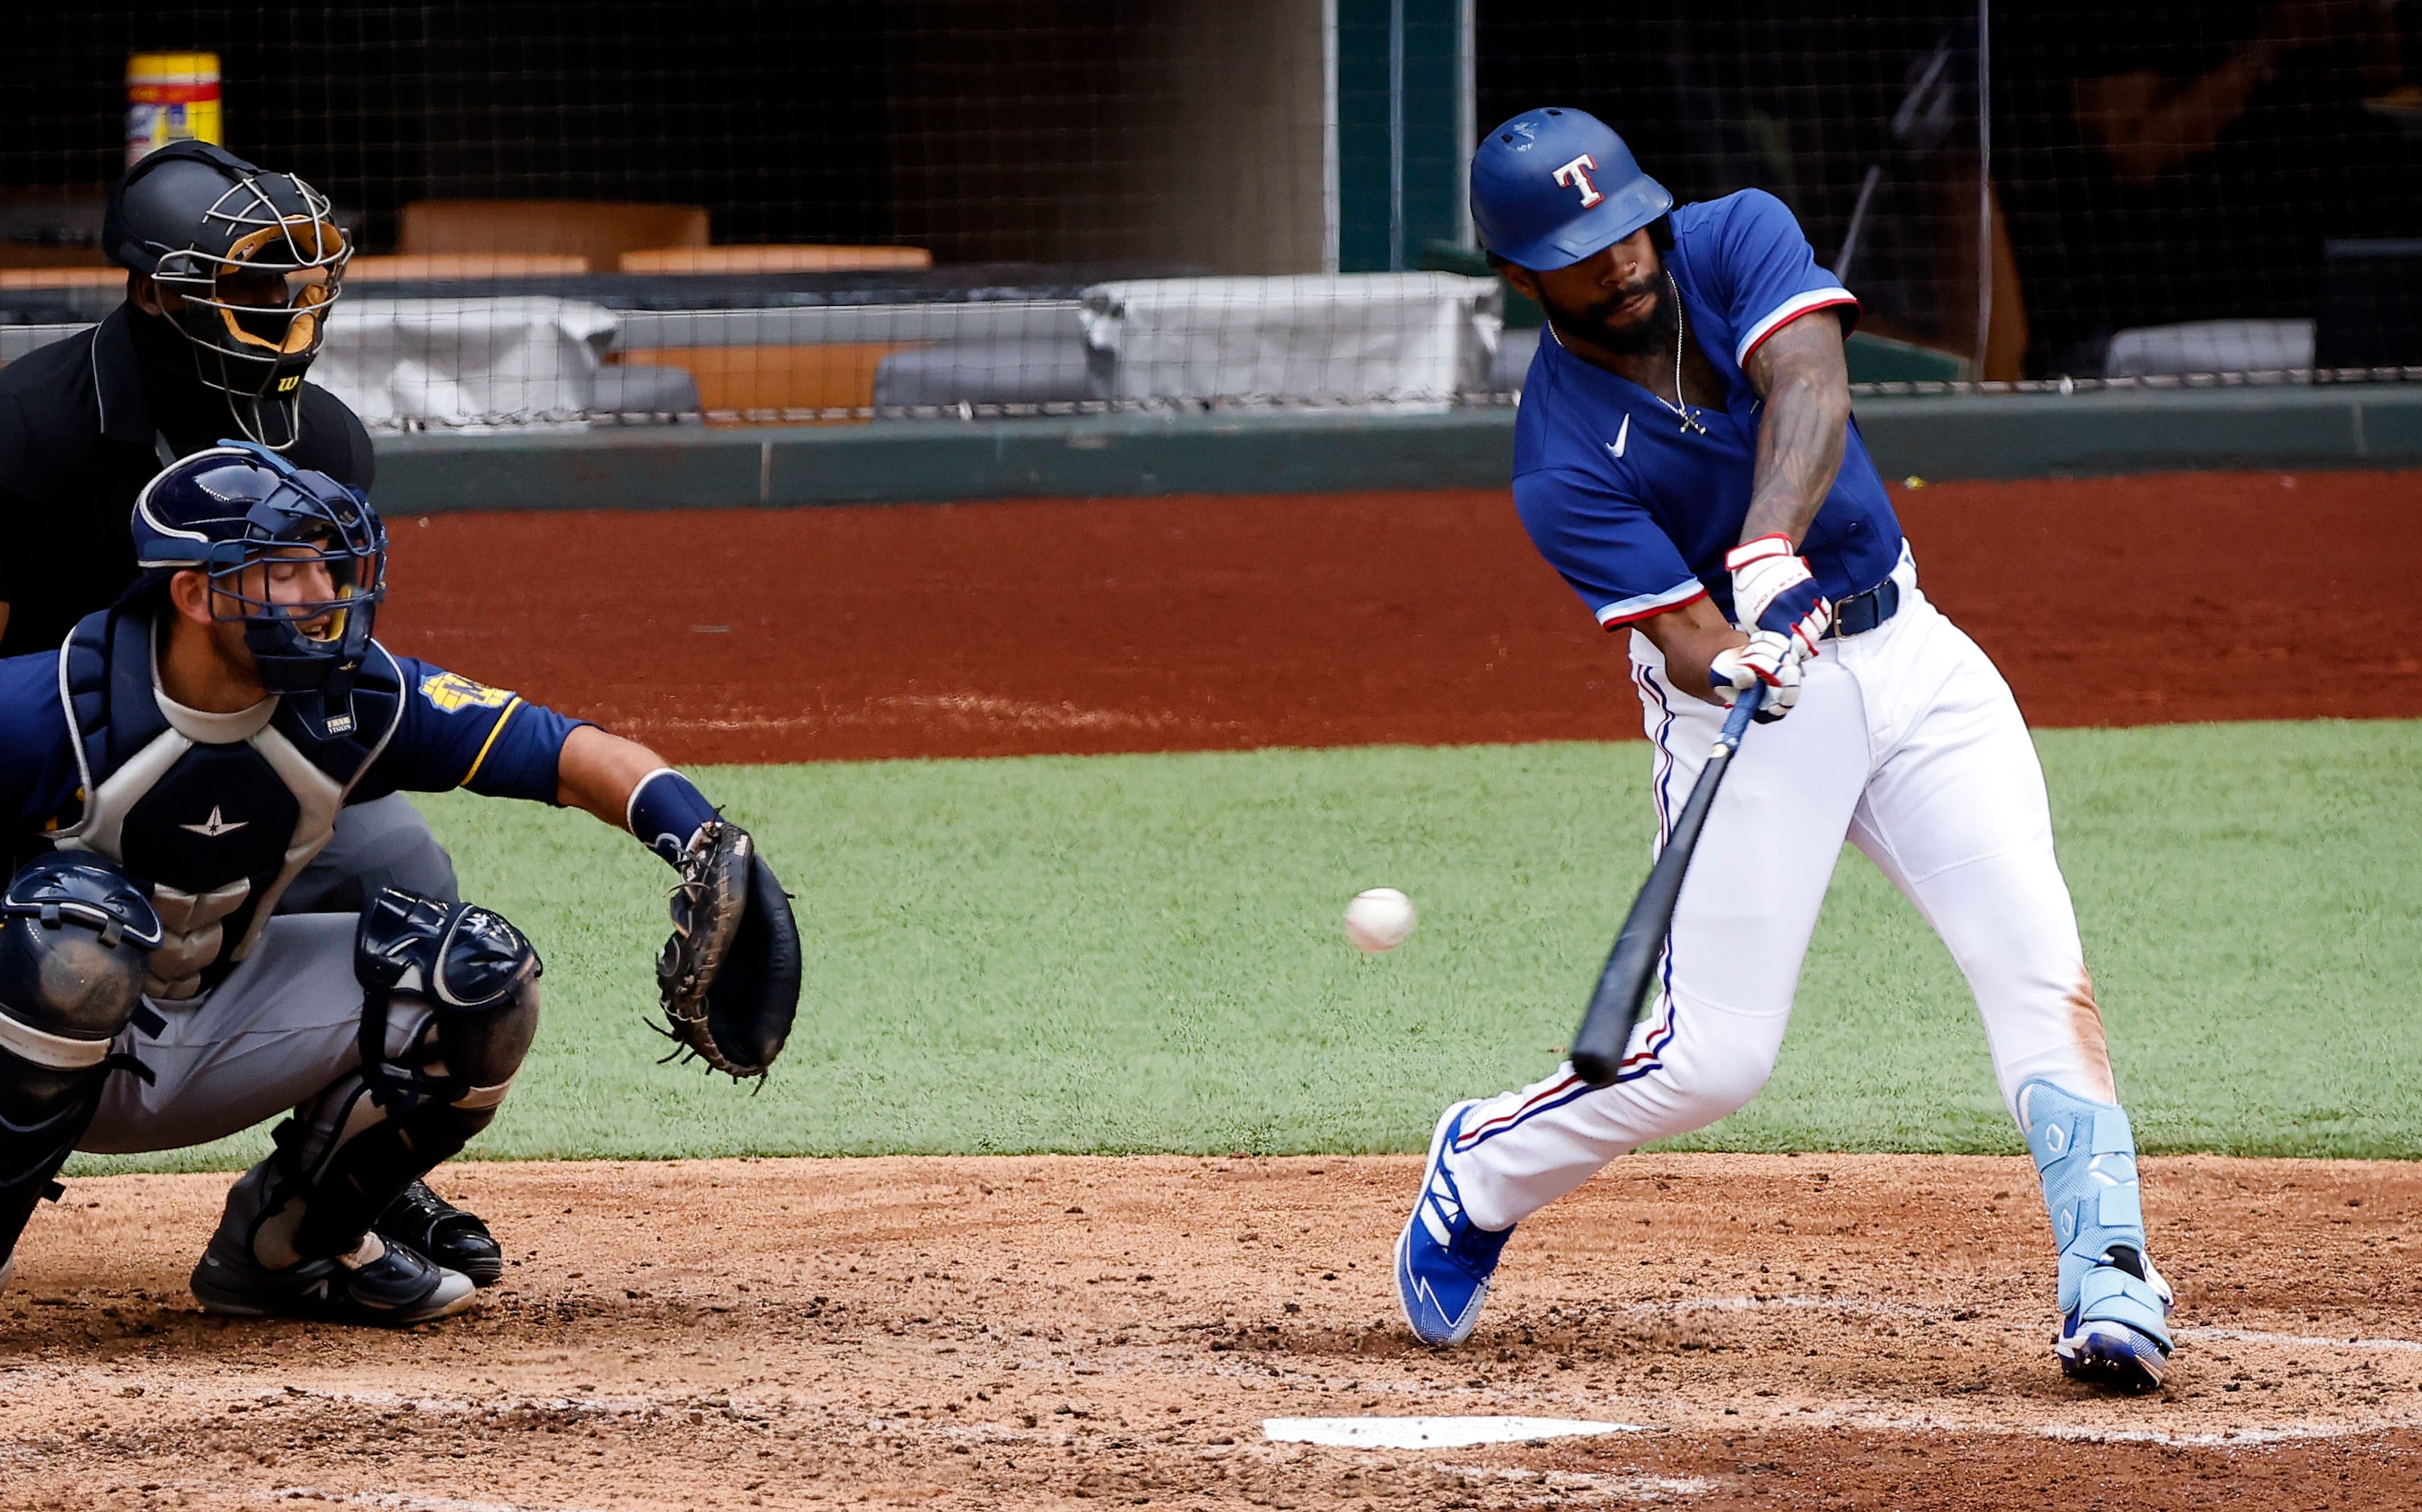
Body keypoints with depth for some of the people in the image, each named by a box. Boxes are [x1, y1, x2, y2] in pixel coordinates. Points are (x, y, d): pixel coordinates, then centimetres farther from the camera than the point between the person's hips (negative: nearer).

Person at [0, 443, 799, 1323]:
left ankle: (284, 1247, 8)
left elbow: (575, 757, -12)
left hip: (221, 1036, 5)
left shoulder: (360, 700, -12)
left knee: (478, 973, -11)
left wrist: (710, 850, -29)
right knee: (81, 924, -39)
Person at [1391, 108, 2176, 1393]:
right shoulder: (1561, 464, -16)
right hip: (1748, 704, -4)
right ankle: (1482, 1171, 19)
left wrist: (1766, 551, -44)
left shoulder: (1738, 240, -8)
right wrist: (1731, 666, -46)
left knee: (2036, 959, -13)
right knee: (1714, 1054, -7)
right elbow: (1683, 637, -22)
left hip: (1909, 657, 4)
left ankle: (2108, 1272, -17)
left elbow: (1808, 389, -27)